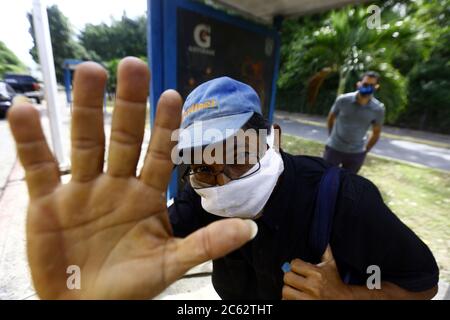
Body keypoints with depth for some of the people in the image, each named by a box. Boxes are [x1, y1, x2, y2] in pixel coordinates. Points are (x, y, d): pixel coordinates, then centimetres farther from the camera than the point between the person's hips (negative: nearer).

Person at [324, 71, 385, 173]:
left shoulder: (378, 109, -9)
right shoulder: (343, 100, -13)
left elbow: (376, 133, 4)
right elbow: (330, 119, 4)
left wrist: (365, 151, 5)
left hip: (356, 153, 1)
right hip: (334, 148, -1)